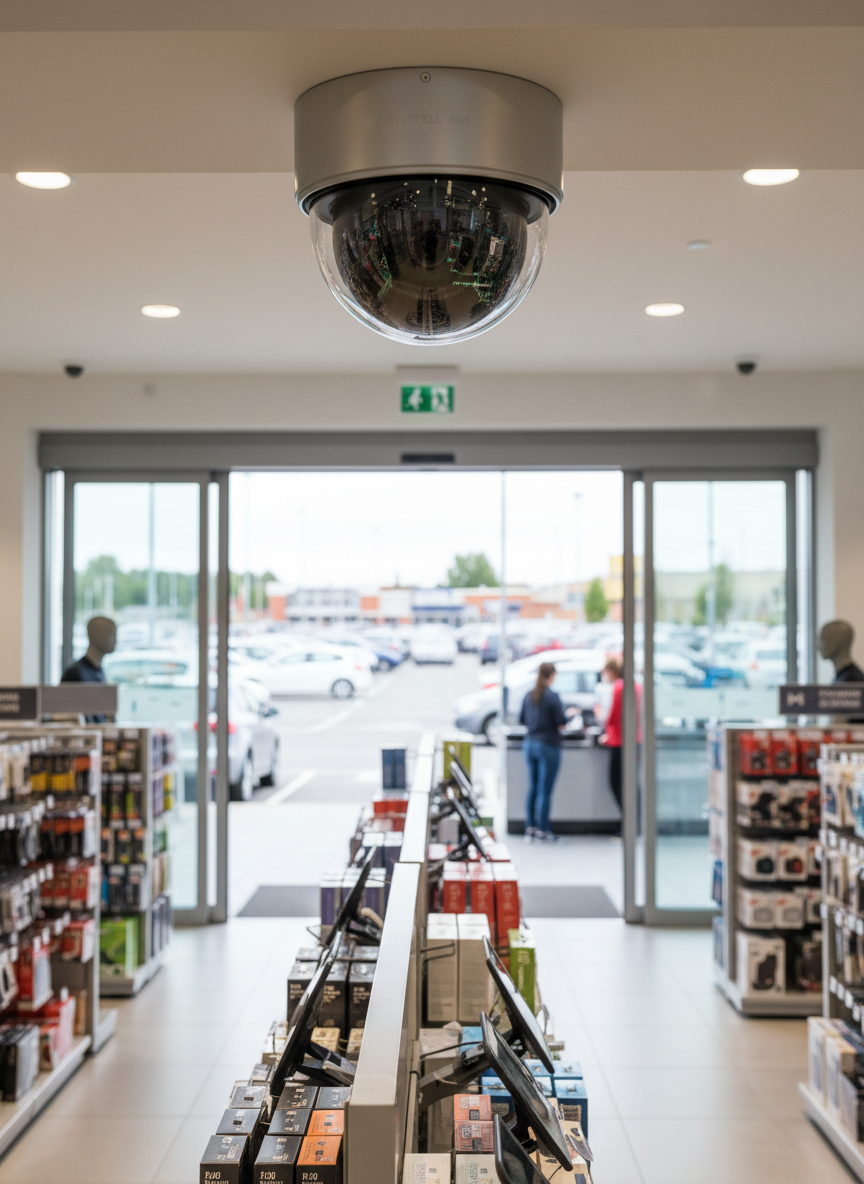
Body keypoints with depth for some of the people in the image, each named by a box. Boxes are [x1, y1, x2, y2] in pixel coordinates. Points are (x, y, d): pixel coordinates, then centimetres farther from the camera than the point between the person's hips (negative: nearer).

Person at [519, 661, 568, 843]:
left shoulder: (529, 696, 5)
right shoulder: (552, 697, -13)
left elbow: (522, 719, 13)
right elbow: (562, 723, -12)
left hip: (530, 744, 6)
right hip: (548, 746, -6)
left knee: (532, 789, 12)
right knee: (544, 791, -1)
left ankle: (530, 829, 14)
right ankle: (543, 831, 3)